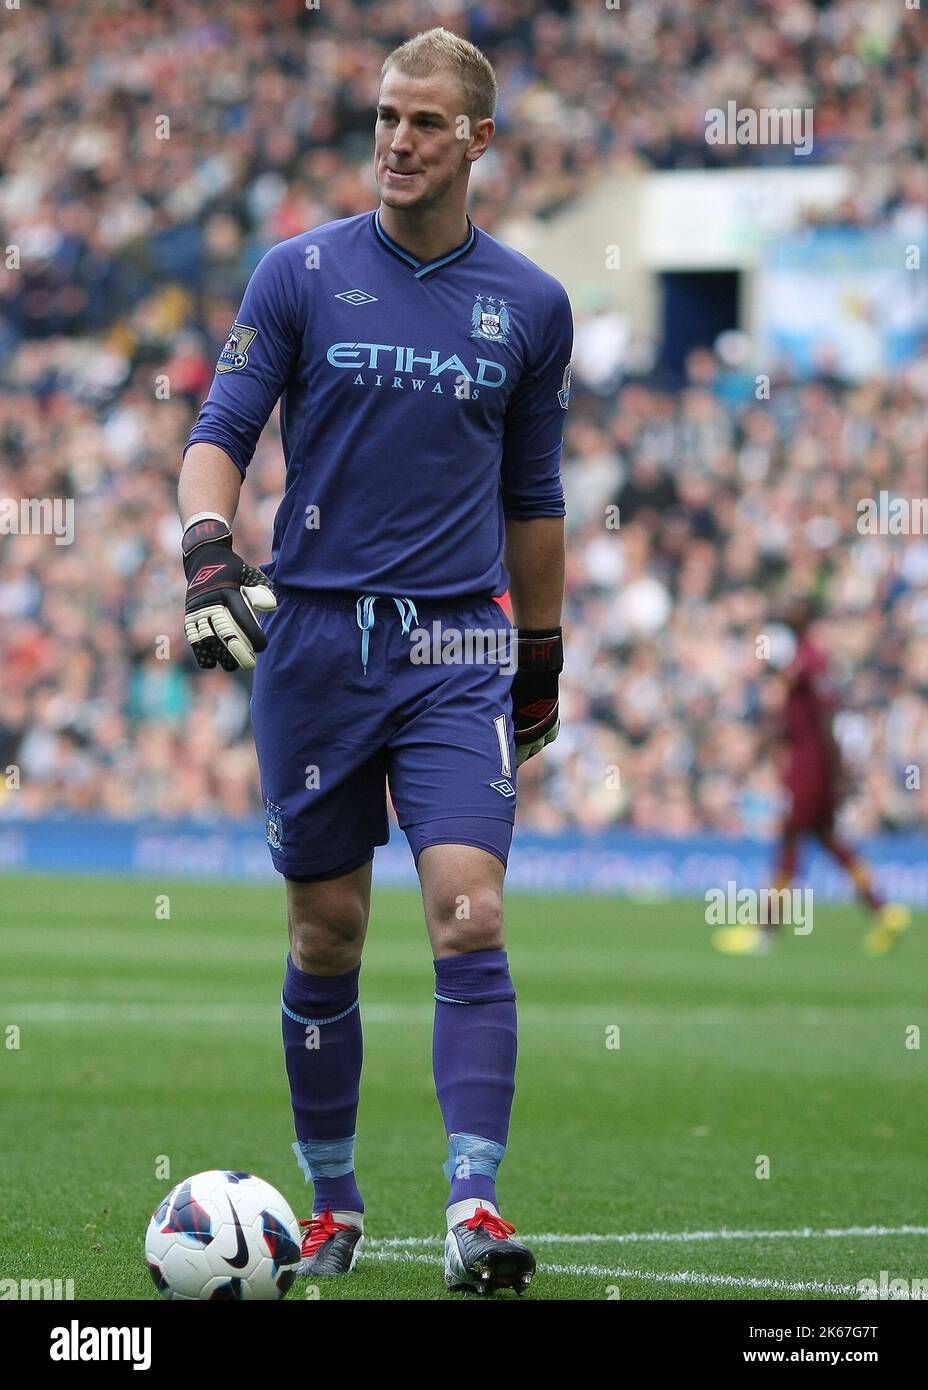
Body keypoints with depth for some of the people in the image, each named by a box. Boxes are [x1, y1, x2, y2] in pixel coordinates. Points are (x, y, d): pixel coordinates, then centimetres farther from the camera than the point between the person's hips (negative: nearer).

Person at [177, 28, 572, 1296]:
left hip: (457, 647, 0)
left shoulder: (530, 307, 8)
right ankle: (332, 1204, 18)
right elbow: (221, 434, -1)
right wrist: (209, 549, -21)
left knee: (470, 916, -15)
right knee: (327, 936, 5)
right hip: (312, 638, 0)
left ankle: (476, 1209, -20)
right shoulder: (301, 274, 3)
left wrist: (543, 660, 20)